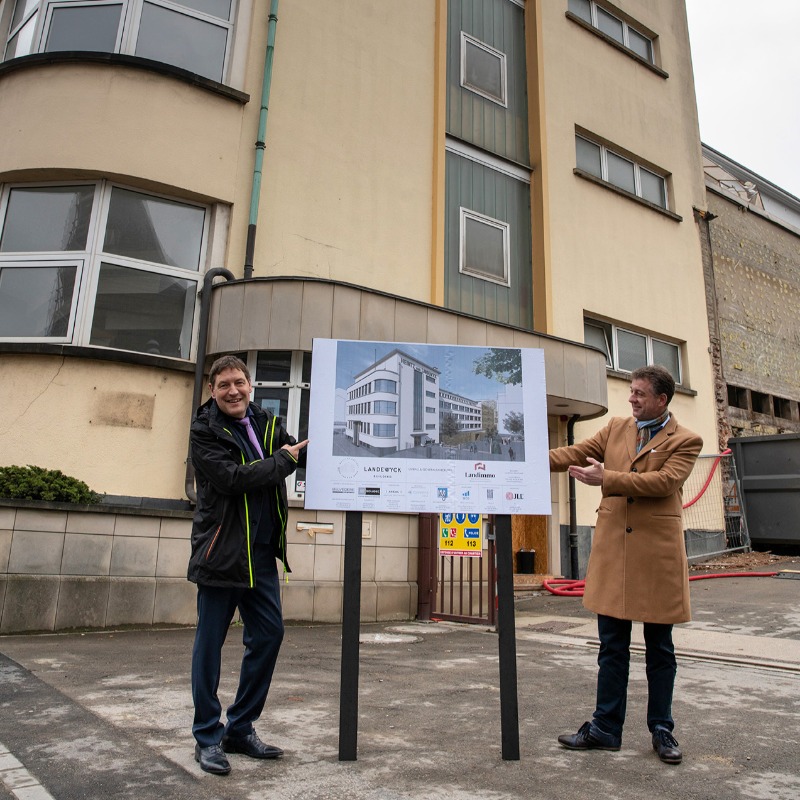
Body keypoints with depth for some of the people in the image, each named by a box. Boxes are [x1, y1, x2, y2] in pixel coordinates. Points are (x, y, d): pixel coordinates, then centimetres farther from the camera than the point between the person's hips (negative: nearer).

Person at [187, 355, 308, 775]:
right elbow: (232, 477, -21)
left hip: (262, 552, 6)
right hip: (221, 550, -6)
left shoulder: (265, 423, 10)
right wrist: (282, 462, -12)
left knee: (269, 634, 10)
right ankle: (208, 737, 21)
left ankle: (241, 728, 25)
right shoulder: (204, 430, -8)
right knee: (210, 643, 5)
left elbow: (305, 456, 5)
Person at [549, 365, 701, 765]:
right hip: (612, 549, 3)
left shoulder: (685, 441, -1)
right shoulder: (616, 427, 12)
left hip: (657, 552, -3)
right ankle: (605, 728, 21)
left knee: (659, 647, 10)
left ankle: (662, 730, 27)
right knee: (612, 645, 10)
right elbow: (578, 453, 6)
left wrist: (606, 479, -22)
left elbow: (664, 481, -16)